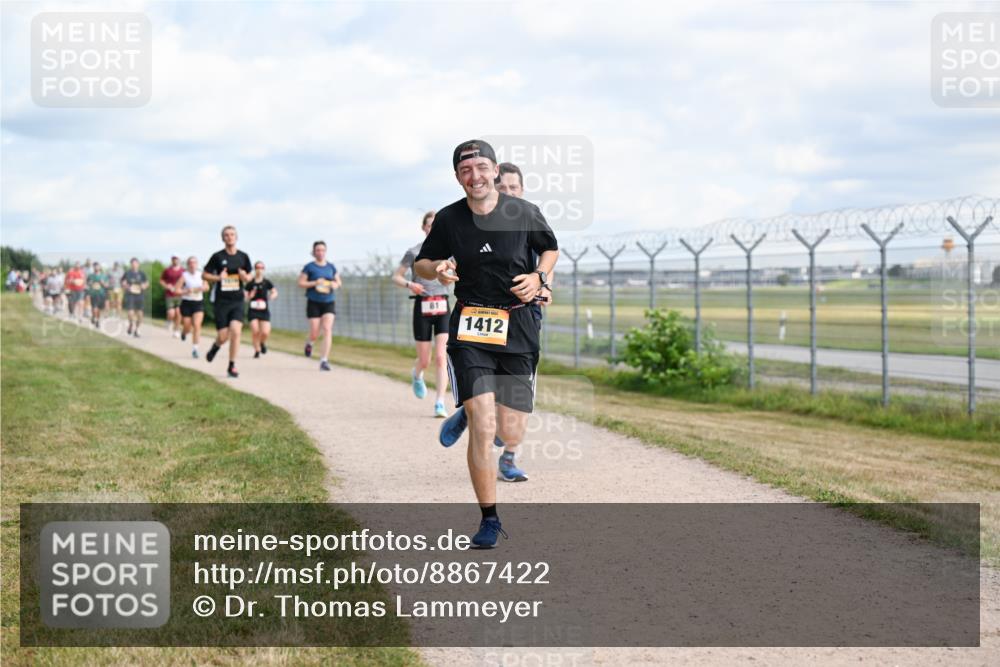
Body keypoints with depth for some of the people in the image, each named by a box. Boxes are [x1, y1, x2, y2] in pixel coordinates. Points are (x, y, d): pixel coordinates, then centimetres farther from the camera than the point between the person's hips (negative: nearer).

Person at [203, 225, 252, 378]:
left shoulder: (243, 257, 4)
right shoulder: (217, 256, -3)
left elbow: (248, 277, 16)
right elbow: (204, 275, 3)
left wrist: (245, 276, -8)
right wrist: (218, 277, -15)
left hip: (237, 301, 1)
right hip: (221, 301, -1)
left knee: (236, 331, -14)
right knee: (223, 336, -1)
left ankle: (232, 366, -2)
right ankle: (215, 346, 37)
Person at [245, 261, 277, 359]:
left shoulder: (267, 282, 2)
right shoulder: (250, 283, 3)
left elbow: (275, 292, -4)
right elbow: (245, 297, 9)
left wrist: (271, 296, -26)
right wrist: (249, 296, -13)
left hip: (264, 311, 0)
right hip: (253, 310, 0)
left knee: (265, 332, -12)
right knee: (255, 331, -10)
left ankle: (263, 343, 23)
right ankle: (257, 351, 9)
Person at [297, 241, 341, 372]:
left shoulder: (331, 267, 8)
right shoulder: (309, 267, -2)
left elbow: (338, 282, 18)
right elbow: (301, 283, -3)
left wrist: (335, 285, -6)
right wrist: (315, 283, -17)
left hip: (329, 303, 2)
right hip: (314, 302, -2)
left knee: (327, 329, -14)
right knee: (315, 334, -4)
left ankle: (324, 360, -12)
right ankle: (309, 343, 35)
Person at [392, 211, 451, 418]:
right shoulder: (414, 252, 0)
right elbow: (395, 277, 4)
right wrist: (409, 284, -16)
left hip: (442, 307, 1)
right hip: (422, 307, -1)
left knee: (441, 358, -12)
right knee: (424, 361, 5)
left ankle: (440, 403, -10)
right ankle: (416, 375, 42)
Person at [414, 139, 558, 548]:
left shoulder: (524, 213, -1)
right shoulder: (448, 219, 0)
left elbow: (551, 249, 16)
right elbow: (421, 264, 12)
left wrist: (538, 277, -4)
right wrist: (438, 269, -11)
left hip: (518, 329, 1)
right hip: (469, 332, -1)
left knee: (511, 436, 1)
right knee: (483, 428, -15)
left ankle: (469, 410, 39)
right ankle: (489, 519, -2)